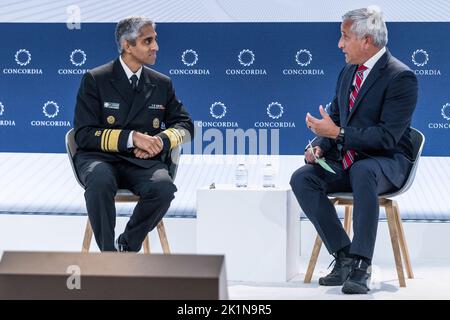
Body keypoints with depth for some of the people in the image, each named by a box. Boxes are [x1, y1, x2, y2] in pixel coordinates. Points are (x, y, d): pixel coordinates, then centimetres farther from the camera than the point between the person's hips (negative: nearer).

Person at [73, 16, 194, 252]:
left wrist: (161, 141, -8)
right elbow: (84, 135, -6)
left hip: (143, 162, 3)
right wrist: (132, 138, -18)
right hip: (101, 158, -3)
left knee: (163, 187, -31)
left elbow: (185, 125, 16)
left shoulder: (162, 84, 13)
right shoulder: (95, 80, 1)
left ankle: (126, 246, -11)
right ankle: (108, 252, -24)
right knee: (100, 180, -38)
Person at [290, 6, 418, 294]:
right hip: (347, 160, 7)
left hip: (387, 162, -7)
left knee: (362, 172, -41)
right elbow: (334, 120, 18)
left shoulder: (401, 77, -13)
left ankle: (361, 265, -38)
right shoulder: (348, 72, 12)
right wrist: (320, 145, -4)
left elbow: (387, 137, -21)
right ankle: (343, 255, -16)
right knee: (302, 178, -19)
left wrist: (338, 133, -24)